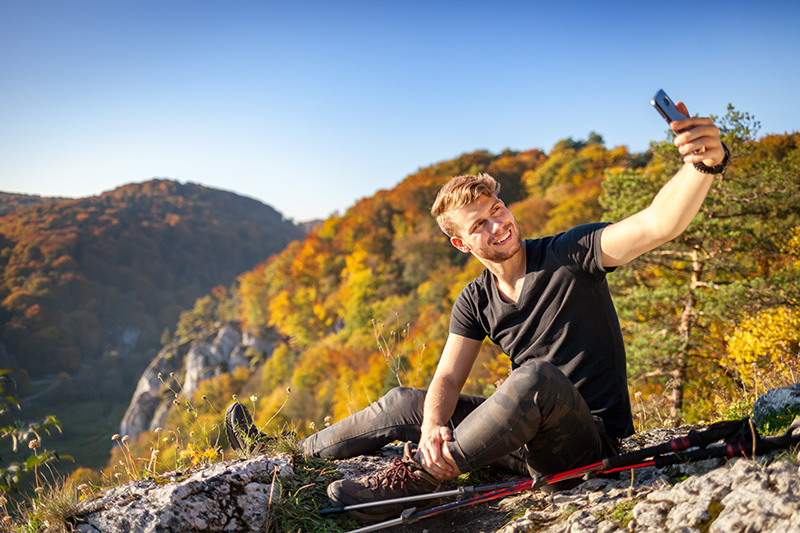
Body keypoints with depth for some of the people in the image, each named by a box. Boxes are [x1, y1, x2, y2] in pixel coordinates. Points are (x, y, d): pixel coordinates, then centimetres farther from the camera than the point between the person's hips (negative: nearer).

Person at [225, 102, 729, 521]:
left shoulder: (571, 254, -14)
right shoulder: (476, 302, 2)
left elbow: (657, 224, -29)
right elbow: (447, 379, -4)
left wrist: (705, 164, -49)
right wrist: (433, 428, -27)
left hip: (588, 439, -5)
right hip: (530, 438, 6)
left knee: (537, 376, -39)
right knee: (407, 404, 7)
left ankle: (416, 477, -28)